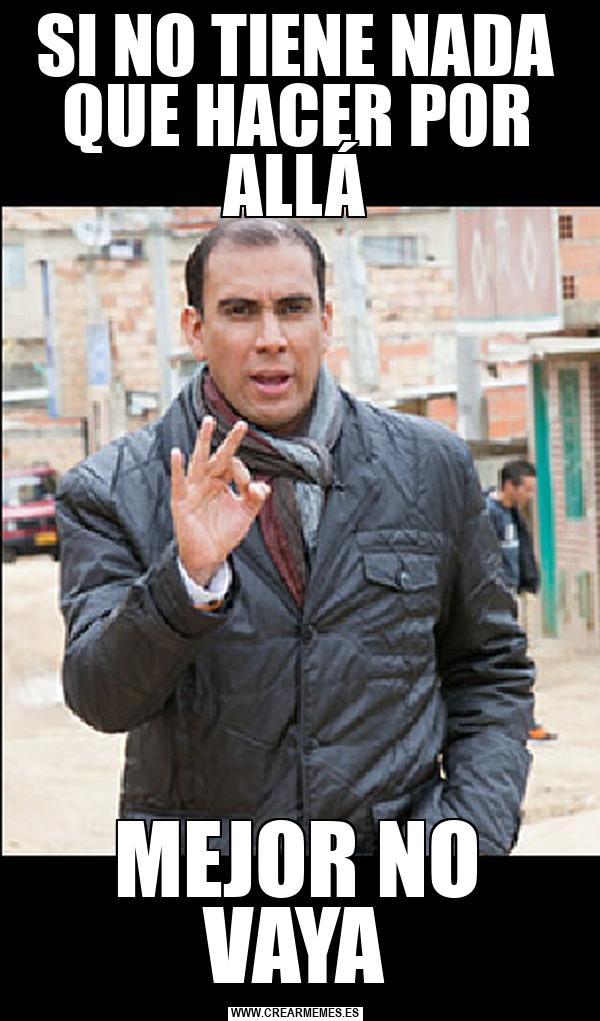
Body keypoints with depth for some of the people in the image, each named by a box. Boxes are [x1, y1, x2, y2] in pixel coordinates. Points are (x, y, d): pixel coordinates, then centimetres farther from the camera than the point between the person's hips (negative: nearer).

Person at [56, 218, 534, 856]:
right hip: (197, 862, -1)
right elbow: (100, 699, -15)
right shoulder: (112, 493, -5)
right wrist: (190, 576, -29)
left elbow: (490, 670, 8)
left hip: (396, 849, 1)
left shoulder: (431, 467, 0)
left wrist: (475, 826, -5)